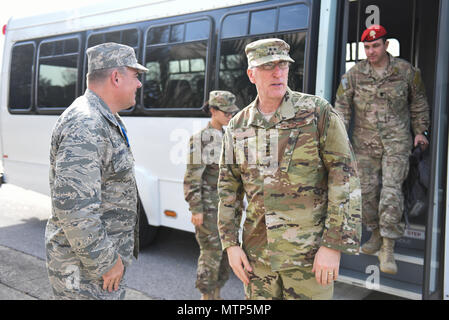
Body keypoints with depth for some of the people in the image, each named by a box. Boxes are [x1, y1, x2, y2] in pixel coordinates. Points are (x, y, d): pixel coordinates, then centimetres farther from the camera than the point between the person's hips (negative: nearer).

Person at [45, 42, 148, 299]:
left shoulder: (105, 122, 12)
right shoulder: (84, 126, -23)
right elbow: (73, 205, -30)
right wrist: (105, 262, -22)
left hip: (106, 253, 10)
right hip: (86, 268, -10)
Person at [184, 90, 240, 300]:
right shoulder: (201, 138, -9)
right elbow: (192, 178, -13)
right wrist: (196, 209, -16)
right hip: (208, 206, -7)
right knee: (211, 252, -3)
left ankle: (216, 294, 26)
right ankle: (206, 295, 11)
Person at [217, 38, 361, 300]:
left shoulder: (318, 112, -7)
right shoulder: (238, 126, 6)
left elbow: (346, 179, -10)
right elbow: (228, 189, 11)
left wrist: (334, 245, -13)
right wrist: (231, 244, 5)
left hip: (309, 254, -4)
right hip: (257, 253, 4)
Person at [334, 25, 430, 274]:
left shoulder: (406, 71, 2)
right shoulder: (354, 74, 3)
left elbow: (419, 103, 13)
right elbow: (342, 106, 5)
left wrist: (420, 131, 11)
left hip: (397, 141, -2)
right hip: (365, 143, 2)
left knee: (391, 190, -11)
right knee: (367, 190, 5)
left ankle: (388, 248, -5)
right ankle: (377, 234, 26)